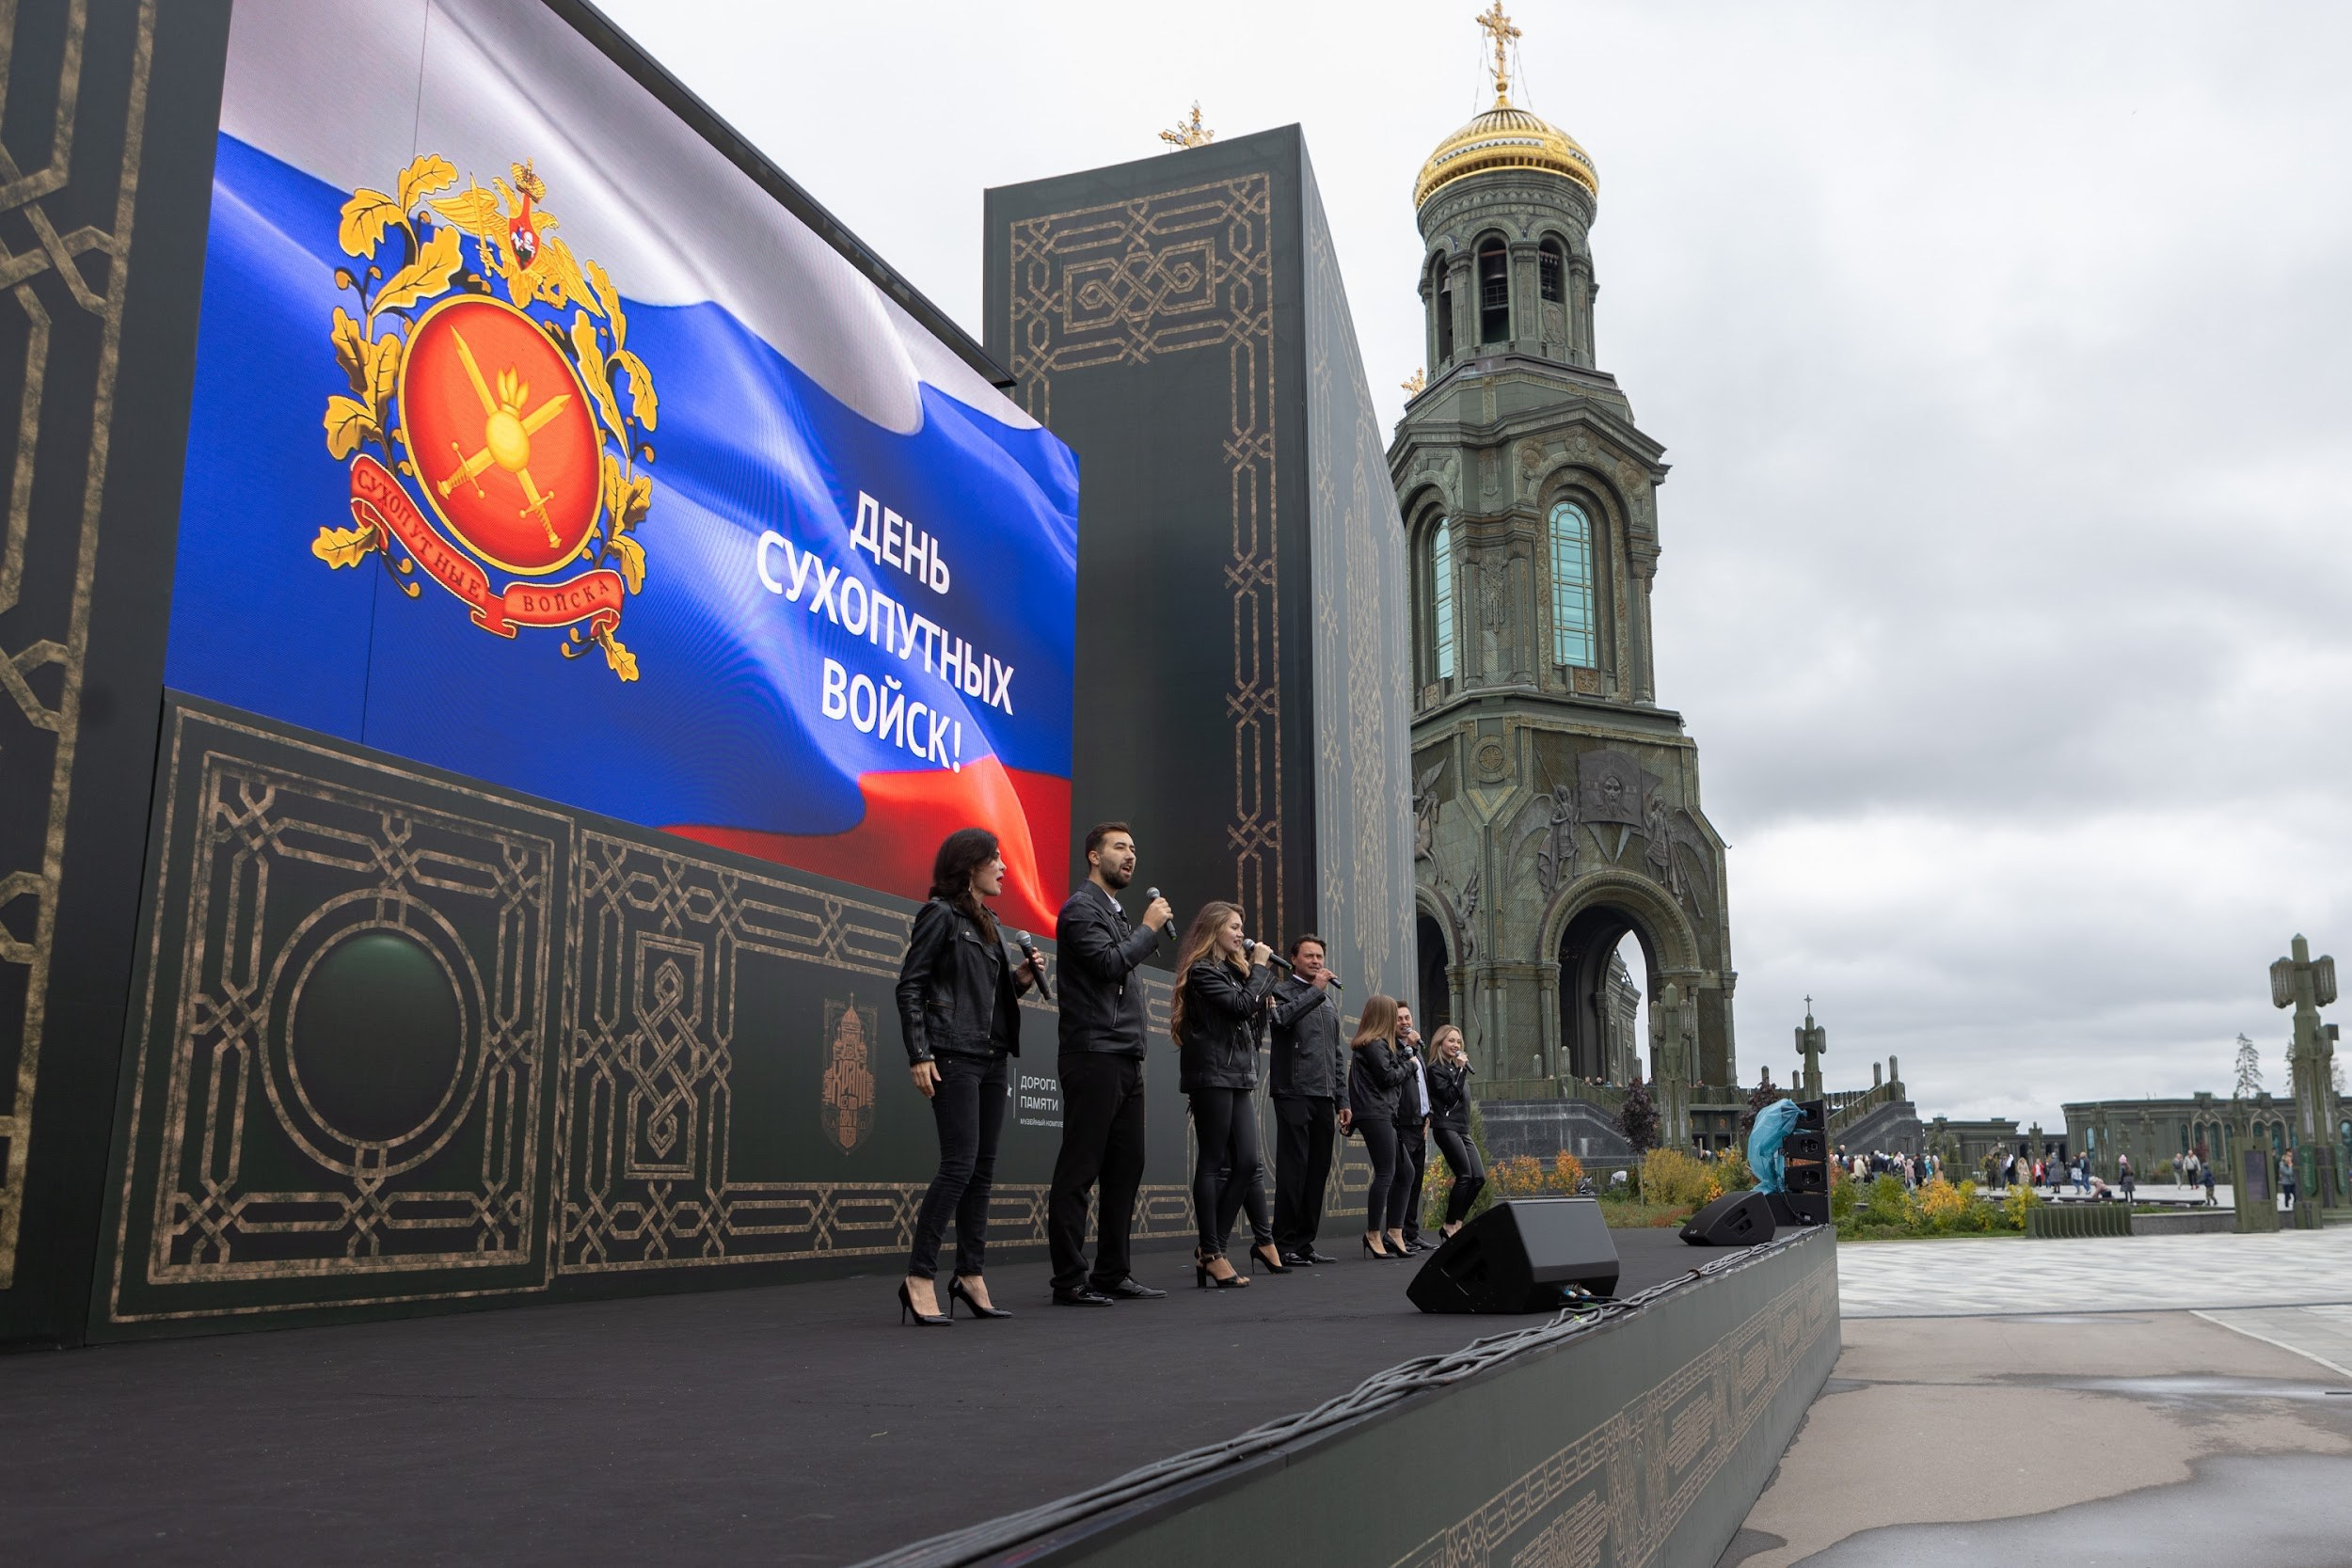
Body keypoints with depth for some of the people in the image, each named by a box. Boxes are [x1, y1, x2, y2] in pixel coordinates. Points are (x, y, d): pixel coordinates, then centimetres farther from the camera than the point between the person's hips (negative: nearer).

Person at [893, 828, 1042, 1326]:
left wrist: (1019, 979, 3)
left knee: (984, 1167, 7)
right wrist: (918, 1054, -17)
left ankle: (970, 1275, 12)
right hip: (954, 1057, -8)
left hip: (992, 1058, 8)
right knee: (960, 1163, -13)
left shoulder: (987, 924, 19)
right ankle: (919, 1278, -8)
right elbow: (910, 986, -10)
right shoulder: (941, 916, -4)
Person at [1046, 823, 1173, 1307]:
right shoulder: (1081, 908, -5)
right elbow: (1110, 963, -19)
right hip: (1094, 1055, -9)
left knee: (1125, 1168, 9)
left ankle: (1112, 1273, 15)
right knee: (1079, 1170, -6)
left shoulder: (1117, 913, 24)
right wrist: (1149, 928, -7)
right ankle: (1069, 1281, -3)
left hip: (1126, 1060, 9)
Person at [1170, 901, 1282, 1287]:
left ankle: (1211, 1248, 8)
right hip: (1212, 1076, -9)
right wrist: (1261, 967, -6)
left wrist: (1263, 974, 8)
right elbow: (1242, 1005, -18)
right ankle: (1211, 1253, -3)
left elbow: (1256, 1020, 17)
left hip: (1237, 1077, 9)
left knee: (1246, 1163, 3)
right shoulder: (1201, 971, -6)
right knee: (1213, 1163, -6)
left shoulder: (1232, 969, 21)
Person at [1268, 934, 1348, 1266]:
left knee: (1318, 1170, 6)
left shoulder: (1330, 999, 23)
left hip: (1324, 1096, 7)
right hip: (1294, 1092, -7)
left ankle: (1305, 1243, 12)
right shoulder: (1283, 991, 1)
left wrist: (1342, 1099, 19)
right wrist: (1316, 989, -15)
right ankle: (1285, 1245, -4)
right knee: (1293, 1169, -8)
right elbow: (1282, 1017, -23)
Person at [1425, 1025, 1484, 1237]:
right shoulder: (1436, 1069, -4)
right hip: (1446, 1128, -9)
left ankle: (1456, 1224, 5)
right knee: (1465, 1176, -14)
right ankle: (1450, 1227, -6)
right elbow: (1450, 1096, -15)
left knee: (1479, 1177, 0)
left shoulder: (1456, 1068, 20)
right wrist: (1461, 1070, -13)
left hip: (1462, 1129, 9)